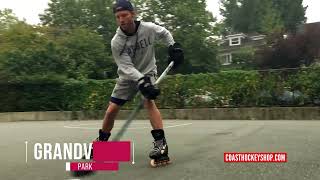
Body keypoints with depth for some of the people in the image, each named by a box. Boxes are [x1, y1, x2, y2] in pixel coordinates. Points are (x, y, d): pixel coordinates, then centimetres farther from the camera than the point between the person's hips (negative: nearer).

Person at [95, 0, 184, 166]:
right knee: (111, 110, 1)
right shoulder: (116, 42, -20)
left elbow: (164, 33, 7)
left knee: (149, 101, -30)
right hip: (127, 77, 1)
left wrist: (173, 47, -9)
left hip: (147, 72, -1)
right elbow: (126, 67, -26)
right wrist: (141, 81, -41)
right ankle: (101, 142, 25)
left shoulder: (149, 28, -16)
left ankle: (161, 144, -29)